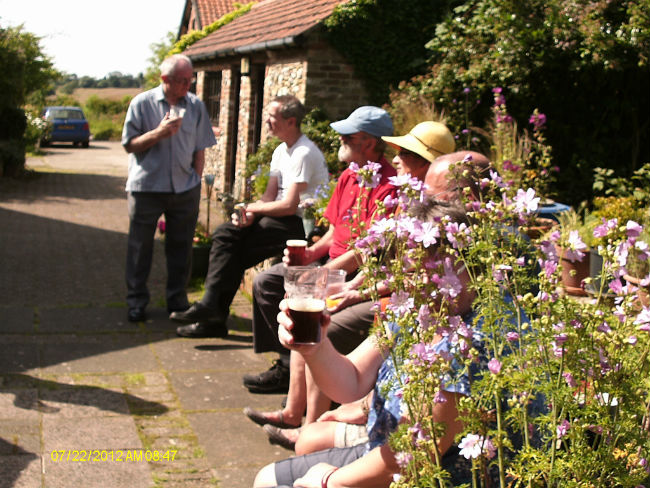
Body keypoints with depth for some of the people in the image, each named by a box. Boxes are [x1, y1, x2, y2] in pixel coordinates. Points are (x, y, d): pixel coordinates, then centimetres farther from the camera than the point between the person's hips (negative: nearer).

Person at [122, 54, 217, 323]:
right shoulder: (142, 103, -1)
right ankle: (136, 301, 16)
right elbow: (129, 144, -2)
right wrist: (159, 133, -16)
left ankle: (177, 300, 20)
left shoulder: (196, 105, 6)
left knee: (181, 246, 8)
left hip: (185, 189, 2)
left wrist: (196, 180, 4)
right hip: (146, 187, -2)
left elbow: (200, 149, 11)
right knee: (140, 246, 4)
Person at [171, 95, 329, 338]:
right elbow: (270, 196, 11)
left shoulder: (304, 154, -16)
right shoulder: (281, 151, 16)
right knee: (225, 233, -7)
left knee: (235, 252, -17)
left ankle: (213, 312, -7)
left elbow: (290, 205, -21)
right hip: (283, 218, 9)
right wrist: (249, 213, -9)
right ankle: (212, 311, -10)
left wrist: (253, 208, -7)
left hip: (303, 224, -9)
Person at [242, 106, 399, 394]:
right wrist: (311, 253, -2)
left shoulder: (386, 186, -19)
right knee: (265, 282, 1)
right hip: (331, 261, 10)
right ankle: (289, 362, 8)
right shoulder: (348, 176, 11)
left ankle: (298, 374, -4)